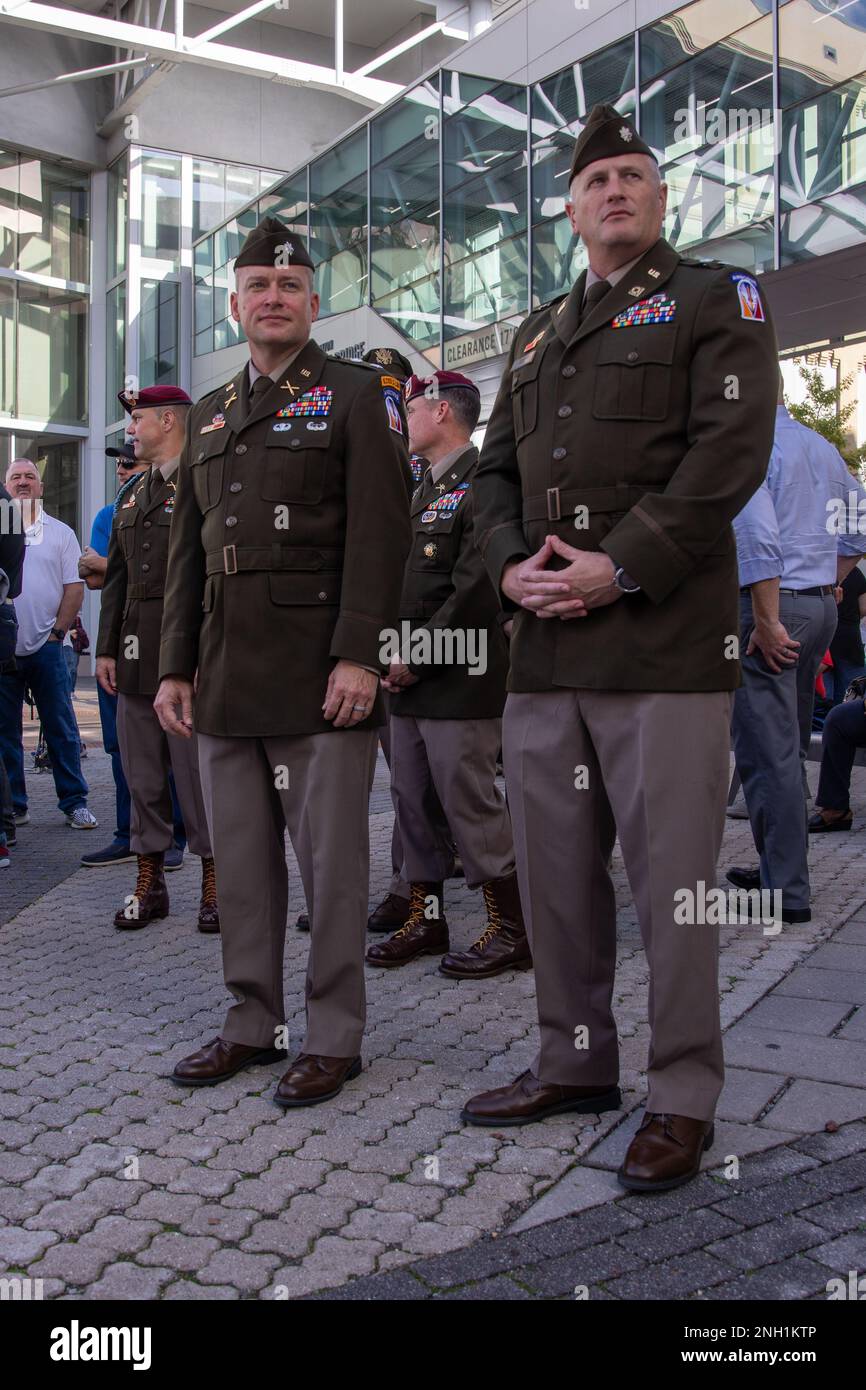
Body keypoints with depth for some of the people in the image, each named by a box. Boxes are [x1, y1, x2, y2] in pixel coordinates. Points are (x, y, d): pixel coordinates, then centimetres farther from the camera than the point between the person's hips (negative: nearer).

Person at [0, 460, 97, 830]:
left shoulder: (60, 532, 8)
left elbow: (74, 587, 5)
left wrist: (57, 631, -3)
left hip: (45, 647, -1)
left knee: (61, 729, 1)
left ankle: (74, 803, 7)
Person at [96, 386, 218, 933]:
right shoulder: (133, 497, 18)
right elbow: (117, 579, 20)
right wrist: (106, 648, 13)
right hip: (136, 662, 7)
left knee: (199, 776, -1)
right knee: (144, 779, 11)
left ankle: (215, 883, 10)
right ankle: (150, 881, 21)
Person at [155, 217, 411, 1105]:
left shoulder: (359, 398, 2)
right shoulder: (210, 416, 20)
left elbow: (378, 536, -9)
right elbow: (187, 554, 18)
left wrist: (359, 656, -18)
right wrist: (175, 666, 11)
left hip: (319, 673, -6)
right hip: (226, 678, 6)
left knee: (330, 859, -1)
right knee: (240, 859, 11)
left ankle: (333, 1038, 11)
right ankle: (252, 1022, 23)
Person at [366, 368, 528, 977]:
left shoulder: (482, 481, -11)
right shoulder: (426, 490, 20)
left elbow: (478, 585, -20)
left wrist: (417, 655, -17)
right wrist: (397, 655, 10)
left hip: (460, 676, -9)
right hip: (412, 677, 9)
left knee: (470, 800, -5)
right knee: (411, 797, 12)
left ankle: (513, 929, 7)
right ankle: (426, 917, 24)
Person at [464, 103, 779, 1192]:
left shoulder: (716, 299, 6)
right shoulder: (537, 333, 24)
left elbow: (730, 450, -9)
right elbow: (495, 468, 19)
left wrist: (622, 568, -15)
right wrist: (510, 565, -1)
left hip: (662, 643, -6)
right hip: (543, 647, 6)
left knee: (670, 875, -3)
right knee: (555, 867, 11)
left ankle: (682, 1099, 11)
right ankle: (575, 1061, 27)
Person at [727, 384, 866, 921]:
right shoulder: (823, 447, 14)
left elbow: (759, 536, -22)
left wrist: (767, 623, -19)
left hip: (771, 603, -9)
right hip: (821, 605, 9)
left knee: (767, 752, -5)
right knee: (789, 747, 15)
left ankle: (785, 892, -2)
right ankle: (779, 868, 23)